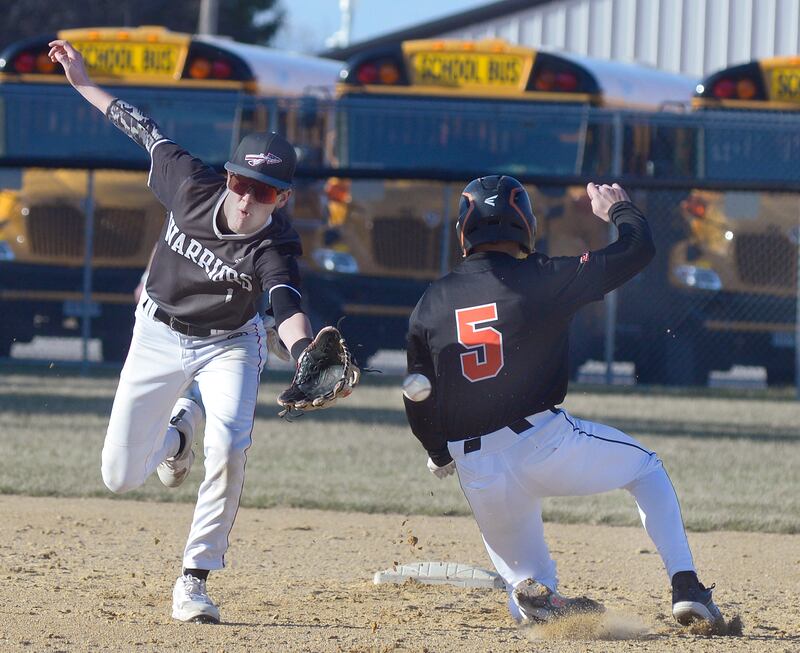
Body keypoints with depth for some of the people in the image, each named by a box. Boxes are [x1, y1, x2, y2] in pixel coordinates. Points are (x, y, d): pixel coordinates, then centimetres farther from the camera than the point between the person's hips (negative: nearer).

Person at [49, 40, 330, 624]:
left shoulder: (275, 247, -31)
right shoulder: (193, 184, -23)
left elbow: (287, 307, -50)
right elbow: (146, 132, -5)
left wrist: (305, 353, -72)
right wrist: (83, 82, 5)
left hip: (229, 344, -3)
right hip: (160, 334, 3)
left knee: (228, 448, -29)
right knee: (122, 477, 3)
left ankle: (195, 579, -14)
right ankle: (179, 428, 38)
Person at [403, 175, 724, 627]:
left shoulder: (431, 303, 7)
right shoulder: (541, 279, -3)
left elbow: (418, 402, 13)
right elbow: (639, 248, 5)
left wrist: (441, 455, 32)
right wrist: (619, 209, 26)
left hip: (478, 473, 3)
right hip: (544, 443, -3)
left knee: (527, 580, 21)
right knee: (647, 469, 24)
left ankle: (534, 596, -17)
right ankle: (686, 588, 7)